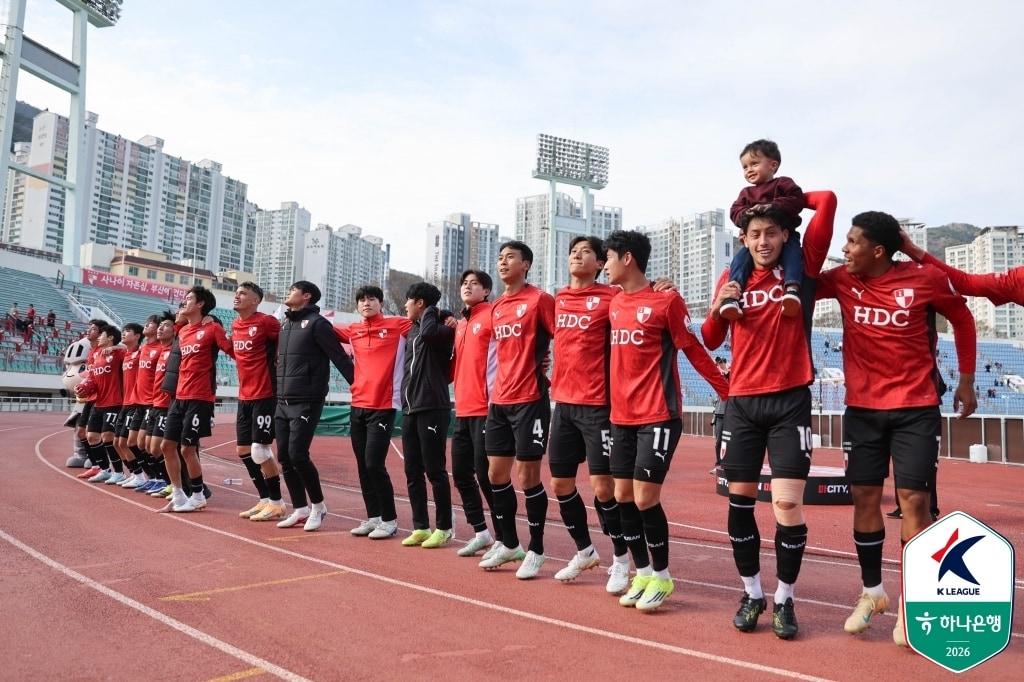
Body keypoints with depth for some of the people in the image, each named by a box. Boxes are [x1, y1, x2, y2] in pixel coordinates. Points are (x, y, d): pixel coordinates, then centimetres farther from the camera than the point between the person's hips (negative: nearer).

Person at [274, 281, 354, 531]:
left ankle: (318, 505, 7)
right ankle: (300, 509, 18)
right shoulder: (285, 324, 16)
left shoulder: (317, 323, -7)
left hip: (306, 403, -8)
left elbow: (339, 357, -11)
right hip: (283, 403, 8)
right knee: (284, 457, 6)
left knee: (297, 455, -12)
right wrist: (278, 393, 17)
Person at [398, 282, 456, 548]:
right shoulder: (412, 330, 17)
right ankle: (421, 526, 19)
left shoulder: (442, 328, -8)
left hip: (432, 410, -8)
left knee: (434, 471, -2)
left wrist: (431, 312, -13)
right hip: (410, 410, 8)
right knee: (413, 472, 10)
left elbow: (428, 333, -31)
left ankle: (443, 528, 9)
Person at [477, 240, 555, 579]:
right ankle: (510, 545, 27)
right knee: (496, 474, 11)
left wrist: (548, 372, -10)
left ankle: (536, 551, 15)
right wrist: (500, 386, 16)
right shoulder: (496, 307, 14)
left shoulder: (539, 299, -8)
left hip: (529, 400, -7)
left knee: (527, 477, -2)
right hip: (499, 401, 8)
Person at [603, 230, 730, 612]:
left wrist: (729, 393, -3)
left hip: (658, 416, -7)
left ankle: (661, 576, 15)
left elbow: (693, 350, -5)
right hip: (621, 416, 7)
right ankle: (643, 573, 25)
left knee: (645, 498, -6)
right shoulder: (615, 304, 11)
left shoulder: (666, 300, -9)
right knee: (623, 497, 8)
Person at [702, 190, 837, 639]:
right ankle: (751, 594, 22)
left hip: (790, 400, -3)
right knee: (739, 498, 6)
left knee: (787, 502, -7)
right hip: (743, 402, 3)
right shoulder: (732, 279, 7)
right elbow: (711, 341, 10)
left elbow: (827, 201, -8)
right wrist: (717, 308, -8)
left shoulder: (802, 268, 0)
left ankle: (784, 600, 12)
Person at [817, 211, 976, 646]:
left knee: (914, 501, -3)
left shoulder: (925, 279, -8)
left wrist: (966, 382, 7)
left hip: (916, 409, -2)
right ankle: (872, 593, 24)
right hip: (862, 408, 3)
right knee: (865, 498, 7)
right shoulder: (842, 281, -3)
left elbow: (962, 319, 6)